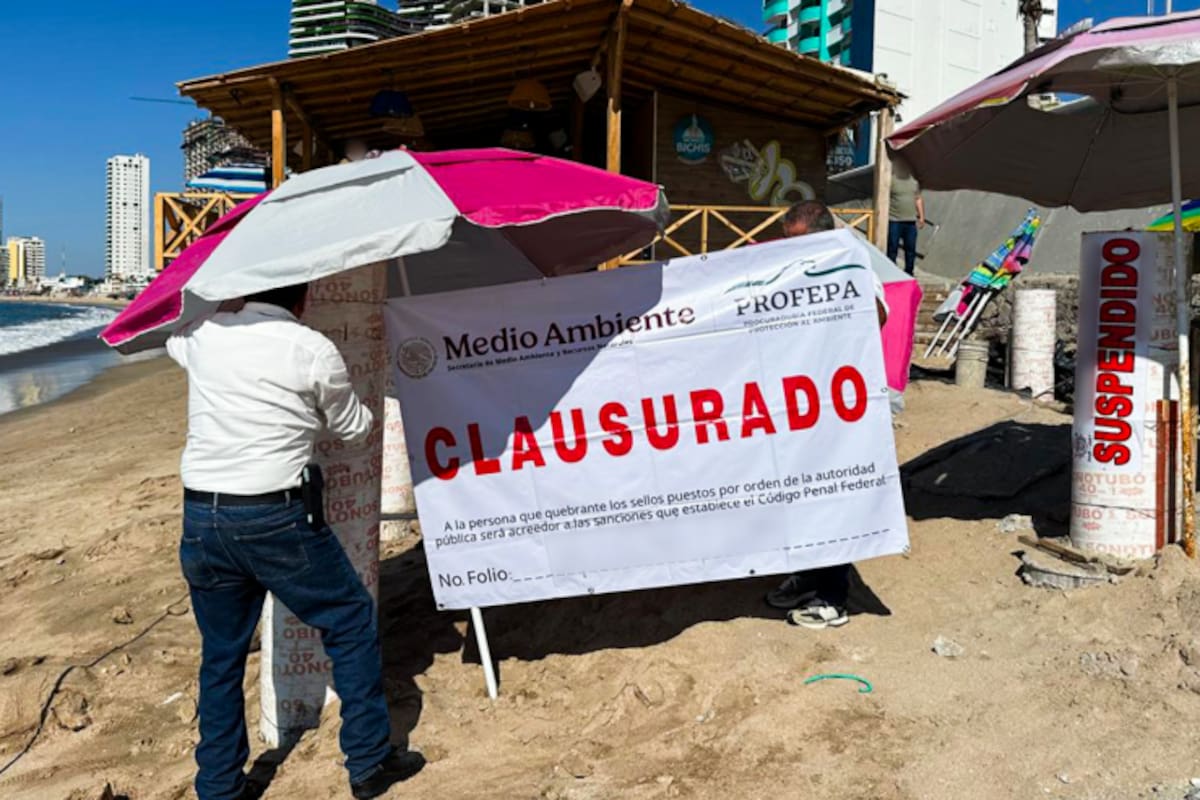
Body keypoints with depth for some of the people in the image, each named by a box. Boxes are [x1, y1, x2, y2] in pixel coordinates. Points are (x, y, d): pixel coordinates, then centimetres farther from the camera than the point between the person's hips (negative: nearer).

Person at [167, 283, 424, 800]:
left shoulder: (203, 335, 6)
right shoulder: (313, 350, -6)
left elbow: (171, 336, 33)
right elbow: (355, 430, 7)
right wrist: (335, 394, 28)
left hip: (201, 515, 5)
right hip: (275, 516, -5)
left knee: (221, 654, 18)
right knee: (350, 621, 12)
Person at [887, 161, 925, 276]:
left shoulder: (914, 180, 13)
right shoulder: (891, 179, -5)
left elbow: (918, 199, 18)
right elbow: (885, 199, -7)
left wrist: (921, 216, 14)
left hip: (911, 221, 5)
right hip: (894, 220, -5)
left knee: (911, 249, 9)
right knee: (892, 249, 0)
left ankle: (909, 274, 19)